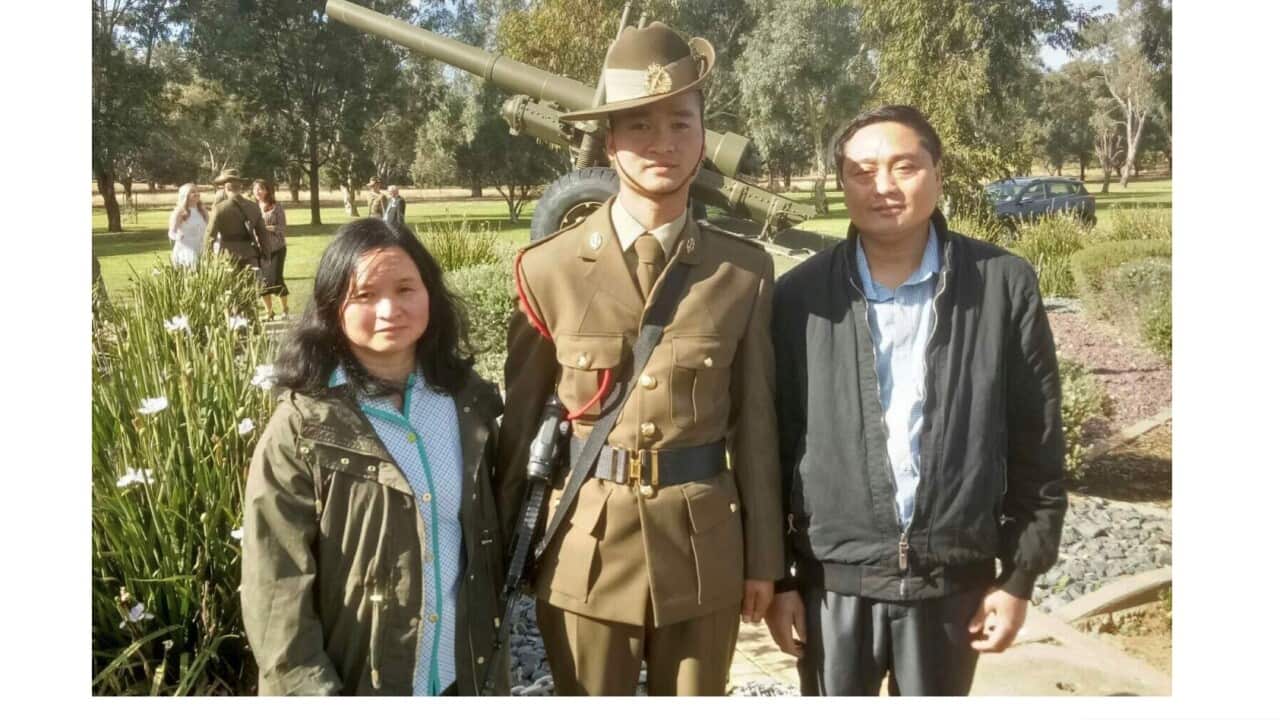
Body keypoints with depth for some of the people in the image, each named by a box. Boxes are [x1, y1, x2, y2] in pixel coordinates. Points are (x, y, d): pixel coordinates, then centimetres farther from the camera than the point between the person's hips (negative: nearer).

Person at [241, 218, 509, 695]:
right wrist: (310, 692, -18)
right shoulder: (303, 428, -14)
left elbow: (489, 533, 7)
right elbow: (277, 589, -14)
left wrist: (493, 644, 7)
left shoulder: (466, 399, -2)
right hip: (358, 683, -3)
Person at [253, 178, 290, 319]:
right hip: (259, 249, 3)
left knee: (276, 279, -7)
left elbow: (281, 228, -6)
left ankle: (285, 309, 11)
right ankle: (269, 312, 17)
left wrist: (266, 227, -18)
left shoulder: (277, 207, -3)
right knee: (262, 281, 2)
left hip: (276, 248, -3)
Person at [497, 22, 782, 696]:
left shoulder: (745, 271, -2)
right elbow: (520, 420, 1)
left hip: (705, 547, 1)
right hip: (586, 548, -1)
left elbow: (756, 423, 3)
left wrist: (763, 558, 6)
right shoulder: (548, 268, -5)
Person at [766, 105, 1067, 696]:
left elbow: (1035, 443, 0)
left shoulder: (1005, 285, -5)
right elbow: (772, 445, 1)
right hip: (834, 578, 0)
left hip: (954, 579, 0)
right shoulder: (799, 297, -4)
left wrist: (1020, 574, 1)